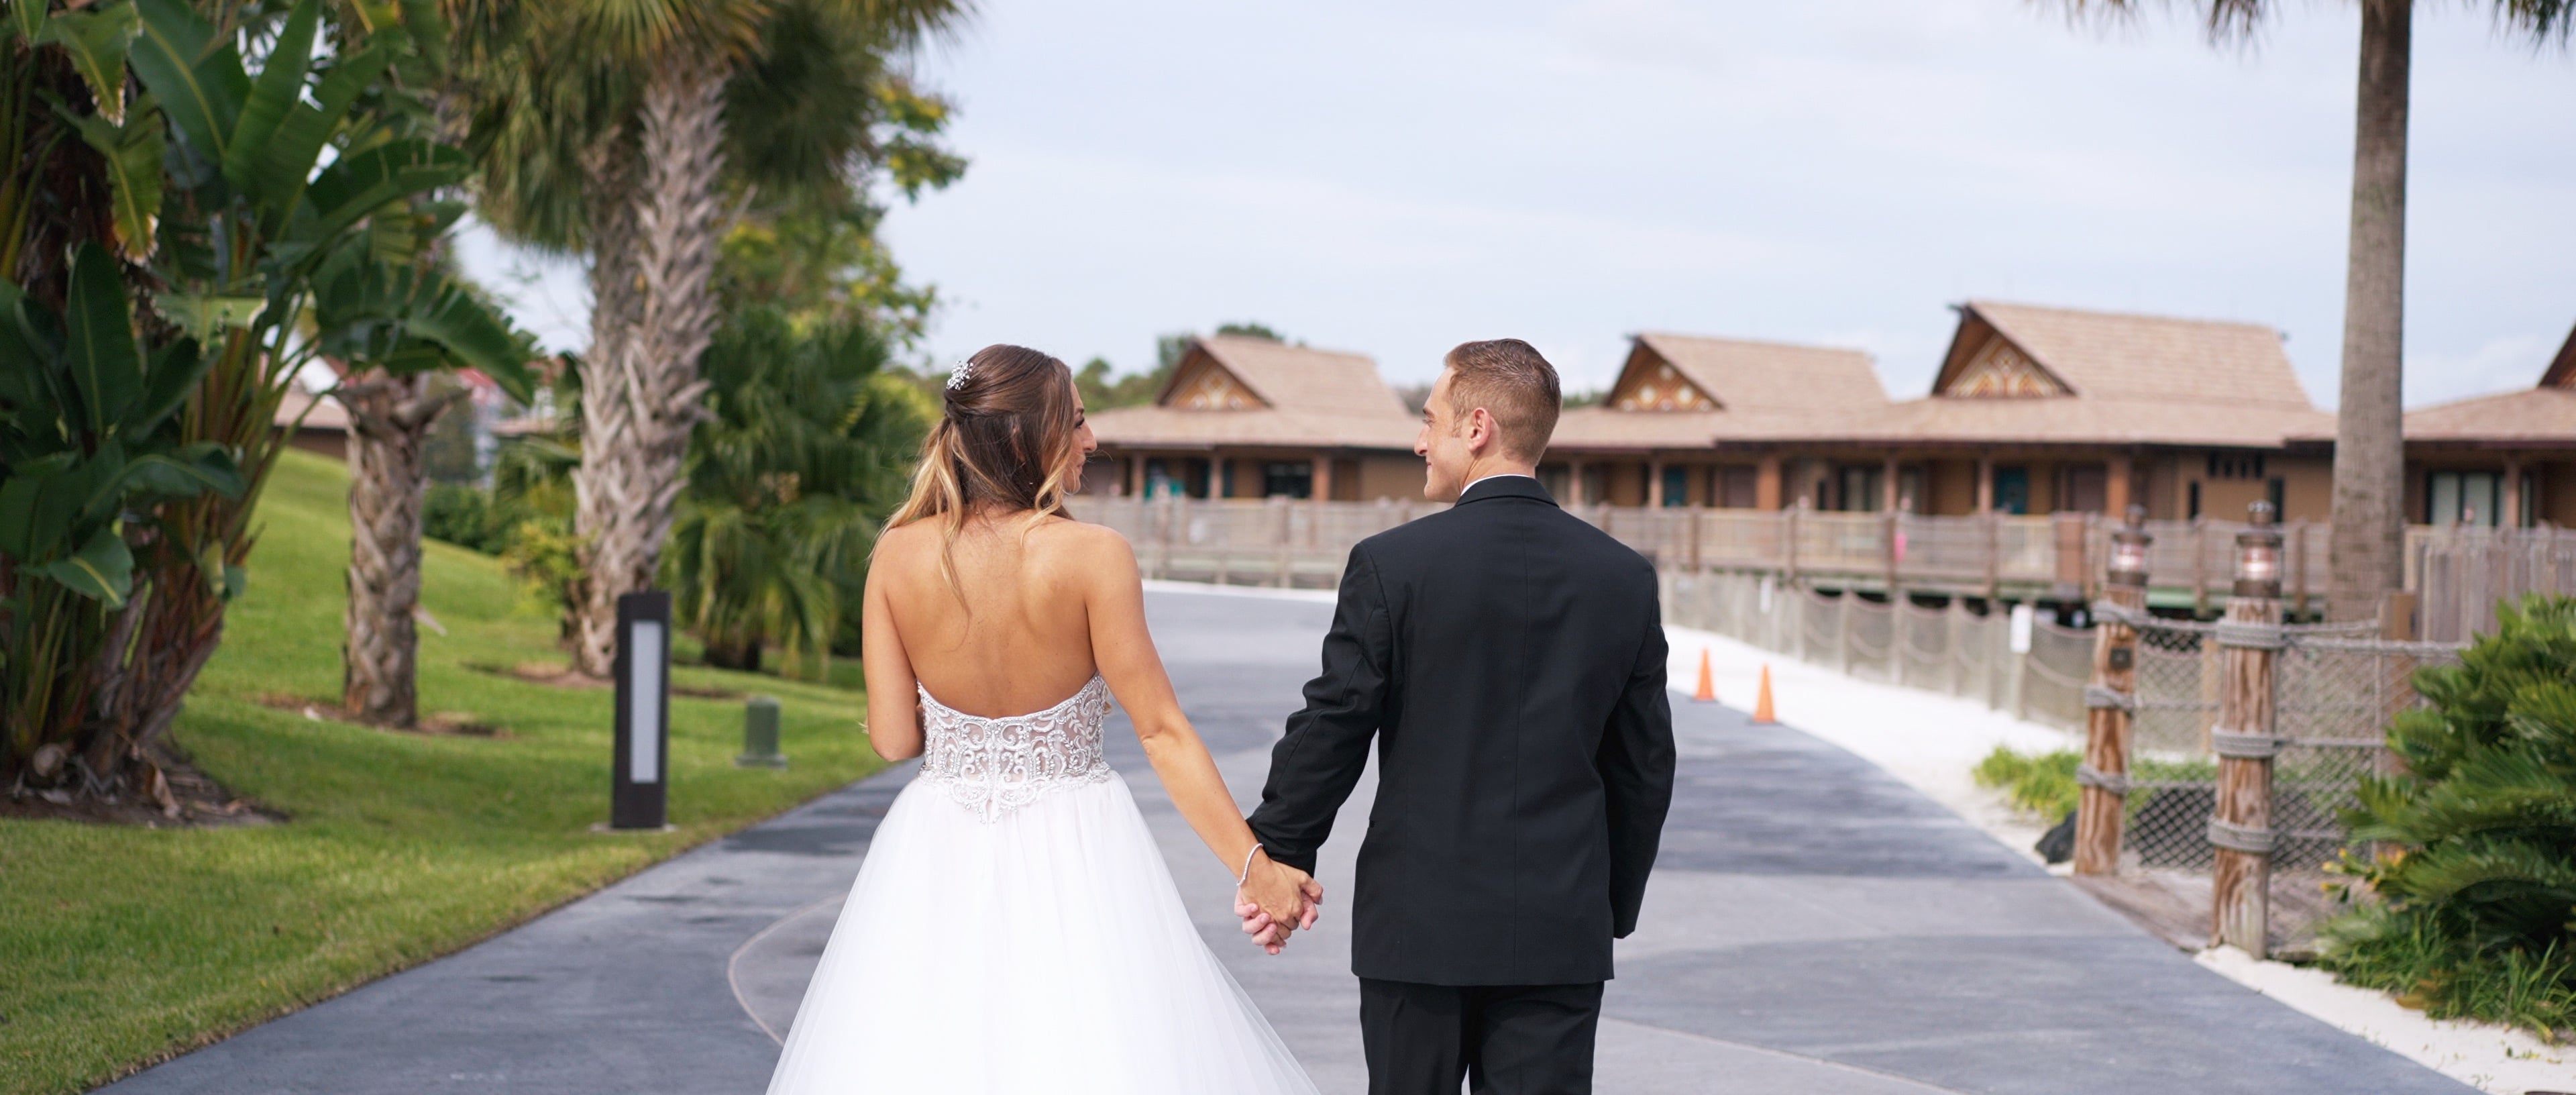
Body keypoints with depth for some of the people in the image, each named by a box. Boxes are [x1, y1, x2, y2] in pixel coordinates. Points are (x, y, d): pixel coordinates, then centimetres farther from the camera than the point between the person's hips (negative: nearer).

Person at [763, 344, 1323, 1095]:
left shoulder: (899, 555, -5)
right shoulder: (1093, 555, -13)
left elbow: (893, 737, -1)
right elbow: (1162, 733, -13)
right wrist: (1253, 865, -9)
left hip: (941, 863, 3)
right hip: (1072, 859, -3)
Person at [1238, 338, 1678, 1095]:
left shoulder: (1392, 564, -9)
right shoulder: (1625, 577, 2)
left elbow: (1331, 732, -7)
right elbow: (1645, 768, 8)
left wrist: (1277, 861, 5)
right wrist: (1616, 908, 18)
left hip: (1420, 923, -2)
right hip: (1563, 932, 3)